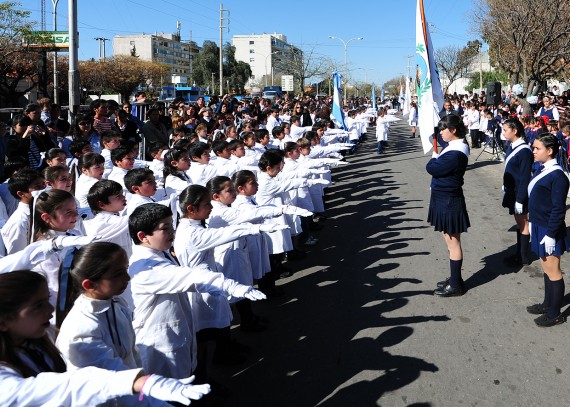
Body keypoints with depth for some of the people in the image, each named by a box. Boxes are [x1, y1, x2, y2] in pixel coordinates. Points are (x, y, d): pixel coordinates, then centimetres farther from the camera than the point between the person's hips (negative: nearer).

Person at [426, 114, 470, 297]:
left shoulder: (455, 154, -25)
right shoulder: (455, 146, 7)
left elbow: (432, 168, -22)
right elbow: (440, 168, 12)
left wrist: (434, 158, -4)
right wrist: (436, 160, -6)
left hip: (449, 201, -10)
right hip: (445, 199, 10)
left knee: (453, 242, 1)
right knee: (451, 241, 19)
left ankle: (455, 285, 12)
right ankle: (454, 278, 32)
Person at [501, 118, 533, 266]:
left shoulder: (524, 151, -21)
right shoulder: (512, 147, 4)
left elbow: (525, 177, -21)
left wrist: (520, 200, -21)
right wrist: (506, 187, 16)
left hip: (519, 193, -8)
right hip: (512, 191, 8)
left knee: (523, 223, 4)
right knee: (519, 222, 17)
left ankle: (523, 257, 16)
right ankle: (519, 253, 28)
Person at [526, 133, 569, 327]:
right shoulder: (543, 172, 8)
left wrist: (550, 235, -20)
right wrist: (533, 223, 18)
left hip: (549, 231, -9)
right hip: (539, 227, 9)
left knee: (552, 272, 2)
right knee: (546, 269, 19)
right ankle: (548, 304, 32)